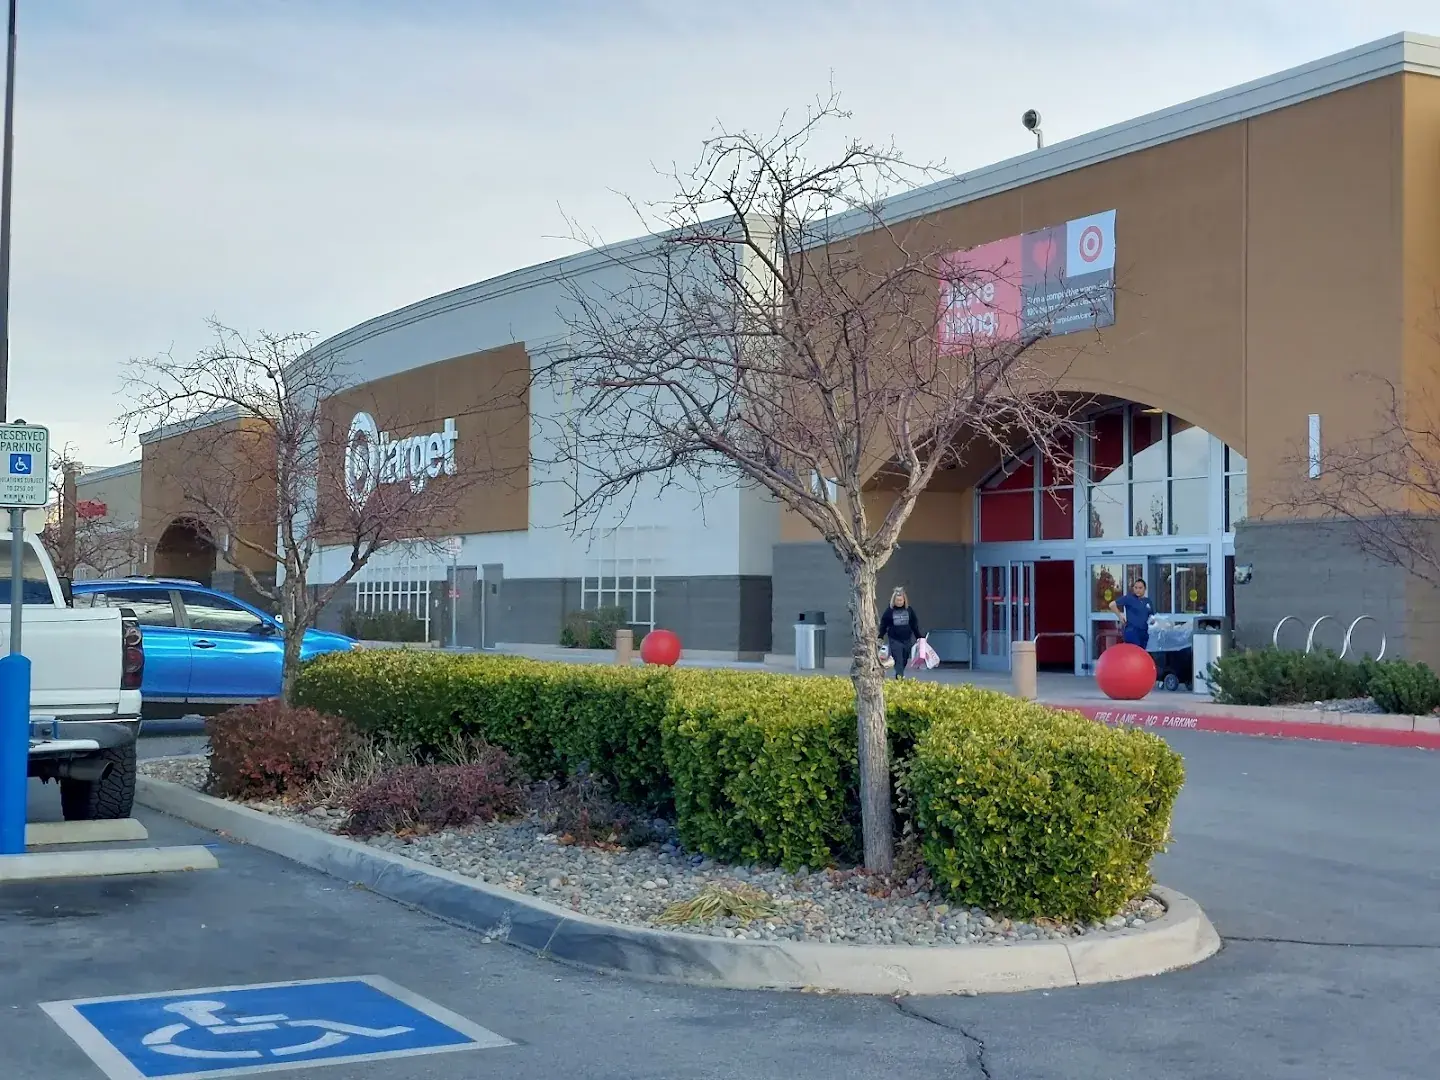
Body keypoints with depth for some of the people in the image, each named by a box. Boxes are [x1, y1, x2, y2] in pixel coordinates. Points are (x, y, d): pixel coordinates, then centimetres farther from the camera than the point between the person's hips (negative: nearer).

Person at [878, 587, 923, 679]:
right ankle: (900, 677, -15)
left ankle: (899, 677, 23)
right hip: (894, 640, -3)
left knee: (904, 661, 9)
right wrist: (880, 637, 0)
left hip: (907, 640, 3)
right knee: (898, 660, -10)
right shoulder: (889, 611, -3)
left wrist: (919, 637, 9)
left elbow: (915, 625, 10)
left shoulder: (909, 610, 3)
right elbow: (883, 625, 2)